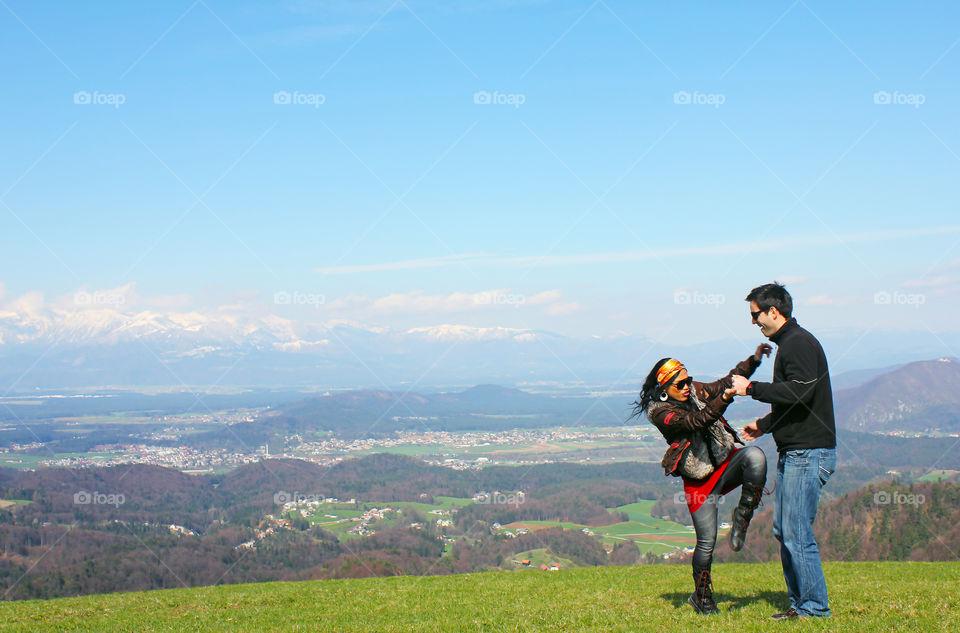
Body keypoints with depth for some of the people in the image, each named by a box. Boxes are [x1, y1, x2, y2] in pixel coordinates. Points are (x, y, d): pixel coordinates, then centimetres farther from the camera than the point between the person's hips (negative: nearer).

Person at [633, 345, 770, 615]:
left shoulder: (696, 390, 5)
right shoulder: (660, 413, -15)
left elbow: (725, 383, 17)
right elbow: (697, 420, -30)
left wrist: (753, 360, 5)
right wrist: (725, 397, -41)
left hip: (726, 463, 5)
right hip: (700, 479, -5)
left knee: (755, 456, -29)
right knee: (706, 541, -3)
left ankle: (743, 515, -11)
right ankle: (701, 597, 20)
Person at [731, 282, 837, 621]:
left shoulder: (800, 343, -12)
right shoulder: (788, 343, 19)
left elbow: (800, 390, -26)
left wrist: (751, 388, -19)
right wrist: (764, 425, 26)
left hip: (809, 454, -11)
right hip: (792, 453, 11)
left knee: (797, 534, -8)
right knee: (783, 530, 12)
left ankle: (814, 608, -1)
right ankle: (799, 602, 19)